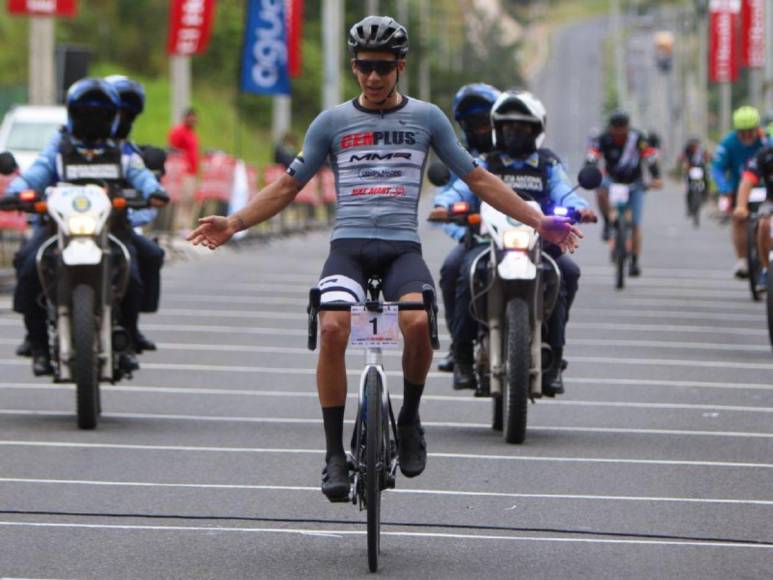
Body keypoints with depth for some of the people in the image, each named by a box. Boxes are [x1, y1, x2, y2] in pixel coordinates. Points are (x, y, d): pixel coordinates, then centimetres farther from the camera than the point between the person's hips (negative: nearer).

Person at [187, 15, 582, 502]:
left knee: (418, 321, -32)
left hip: (402, 247, 0)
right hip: (349, 244, 0)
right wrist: (234, 223, 1)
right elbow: (288, 186, 14)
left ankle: (409, 418, -3)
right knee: (333, 328, -28)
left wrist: (538, 220, 7)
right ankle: (335, 455, -17)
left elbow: (478, 178, 15)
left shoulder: (427, 118, 11)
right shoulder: (332, 122, 11)